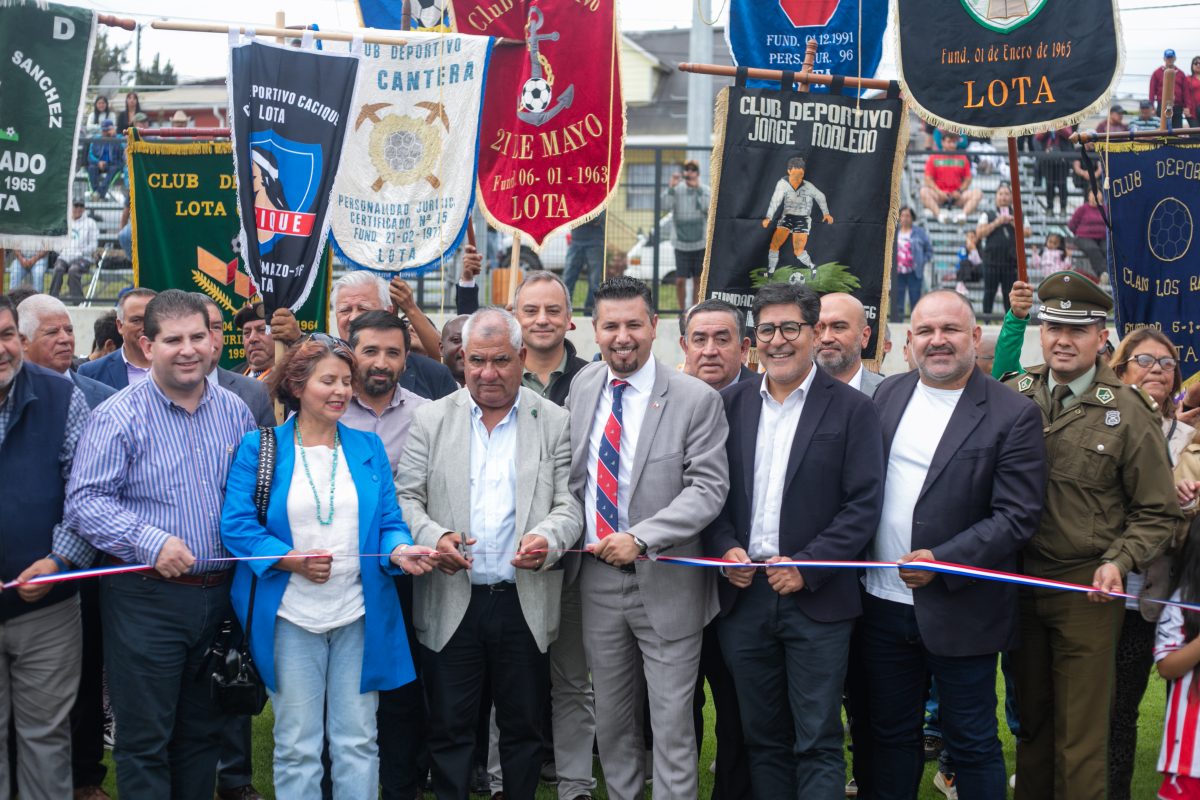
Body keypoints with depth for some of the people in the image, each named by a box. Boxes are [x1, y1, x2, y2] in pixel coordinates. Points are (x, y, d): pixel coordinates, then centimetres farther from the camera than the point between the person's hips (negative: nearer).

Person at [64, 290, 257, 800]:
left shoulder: (235, 412, 6)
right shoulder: (119, 417, -8)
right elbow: (84, 503, -13)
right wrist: (150, 542, -23)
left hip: (219, 595, 4)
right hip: (145, 599, -4)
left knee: (203, 734, 16)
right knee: (145, 740, 2)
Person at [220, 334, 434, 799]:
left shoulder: (368, 448, 9)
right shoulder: (259, 447, 0)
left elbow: (389, 522, 6)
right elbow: (237, 525, -6)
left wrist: (399, 551, -16)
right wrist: (293, 560, -18)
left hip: (359, 614, 2)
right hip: (290, 616, -2)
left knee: (358, 742, 7)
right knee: (297, 746, 6)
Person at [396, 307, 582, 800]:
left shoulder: (555, 423, 4)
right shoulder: (431, 420, 5)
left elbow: (569, 503, -1)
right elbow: (405, 497, 3)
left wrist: (547, 538, -22)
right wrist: (432, 536, -17)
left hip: (525, 602, 0)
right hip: (451, 603, 0)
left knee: (523, 727, 11)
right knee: (449, 728, 7)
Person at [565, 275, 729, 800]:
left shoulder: (696, 400, -10)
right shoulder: (582, 387, 5)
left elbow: (709, 487, -14)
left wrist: (640, 538, -23)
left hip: (664, 581, -4)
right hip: (596, 575, 5)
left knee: (672, 725, 2)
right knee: (611, 718, 15)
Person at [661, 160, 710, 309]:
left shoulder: (706, 190, 1)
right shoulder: (677, 190, 2)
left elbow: (708, 208, -15)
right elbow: (665, 207, -11)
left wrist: (697, 189, -17)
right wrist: (671, 187, -18)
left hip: (700, 243, 0)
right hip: (681, 243, 0)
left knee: (698, 279, 7)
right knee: (680, 280, -4)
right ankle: (682, 310, 11)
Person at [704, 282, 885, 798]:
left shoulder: (851, 409, -3)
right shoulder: (731, 404, 8)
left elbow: (863, 504, -7)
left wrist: (806, 567, -14)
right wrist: (724, 548, -7)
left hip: (815, 597, -3)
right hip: (743, 595, 4)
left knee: (817, 742, 2)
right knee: (762, 736, 13)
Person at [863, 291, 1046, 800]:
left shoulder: (1013, 415, -9)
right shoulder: (887, 396, 6)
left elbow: (1017, 515, -13)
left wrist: (943, 562, -20)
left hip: (960, 613, -4)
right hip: (884, 605, 5)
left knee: (971, 742, 8)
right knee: (891, 736, 16)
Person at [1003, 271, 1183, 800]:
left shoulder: (1128, 413, -6)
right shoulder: (1012, 396, 1)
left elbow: (1157, 512, -1)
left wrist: (1119, 561, -15)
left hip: (1086, 588, -3)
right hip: (1020, 578, 3)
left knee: (1081, 737, 3)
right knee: (1031, 720, 17)